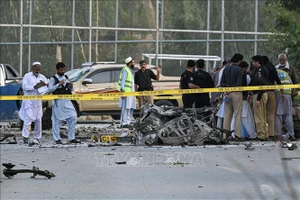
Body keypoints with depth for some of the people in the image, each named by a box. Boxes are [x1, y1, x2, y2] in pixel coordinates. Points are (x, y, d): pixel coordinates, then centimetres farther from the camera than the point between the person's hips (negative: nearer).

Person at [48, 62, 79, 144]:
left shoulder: (66, 78, 14)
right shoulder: (53, 79, -1)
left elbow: (70, 91, 19)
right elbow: (49, 90, -10)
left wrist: (71, 86, -3)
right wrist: (58, 84, -18)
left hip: (66, 101, 5)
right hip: (57, 101, -5)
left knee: (73, 117, -3)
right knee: (57, 120, -2)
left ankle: (71, 138, 3)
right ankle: (57, 139, 6)